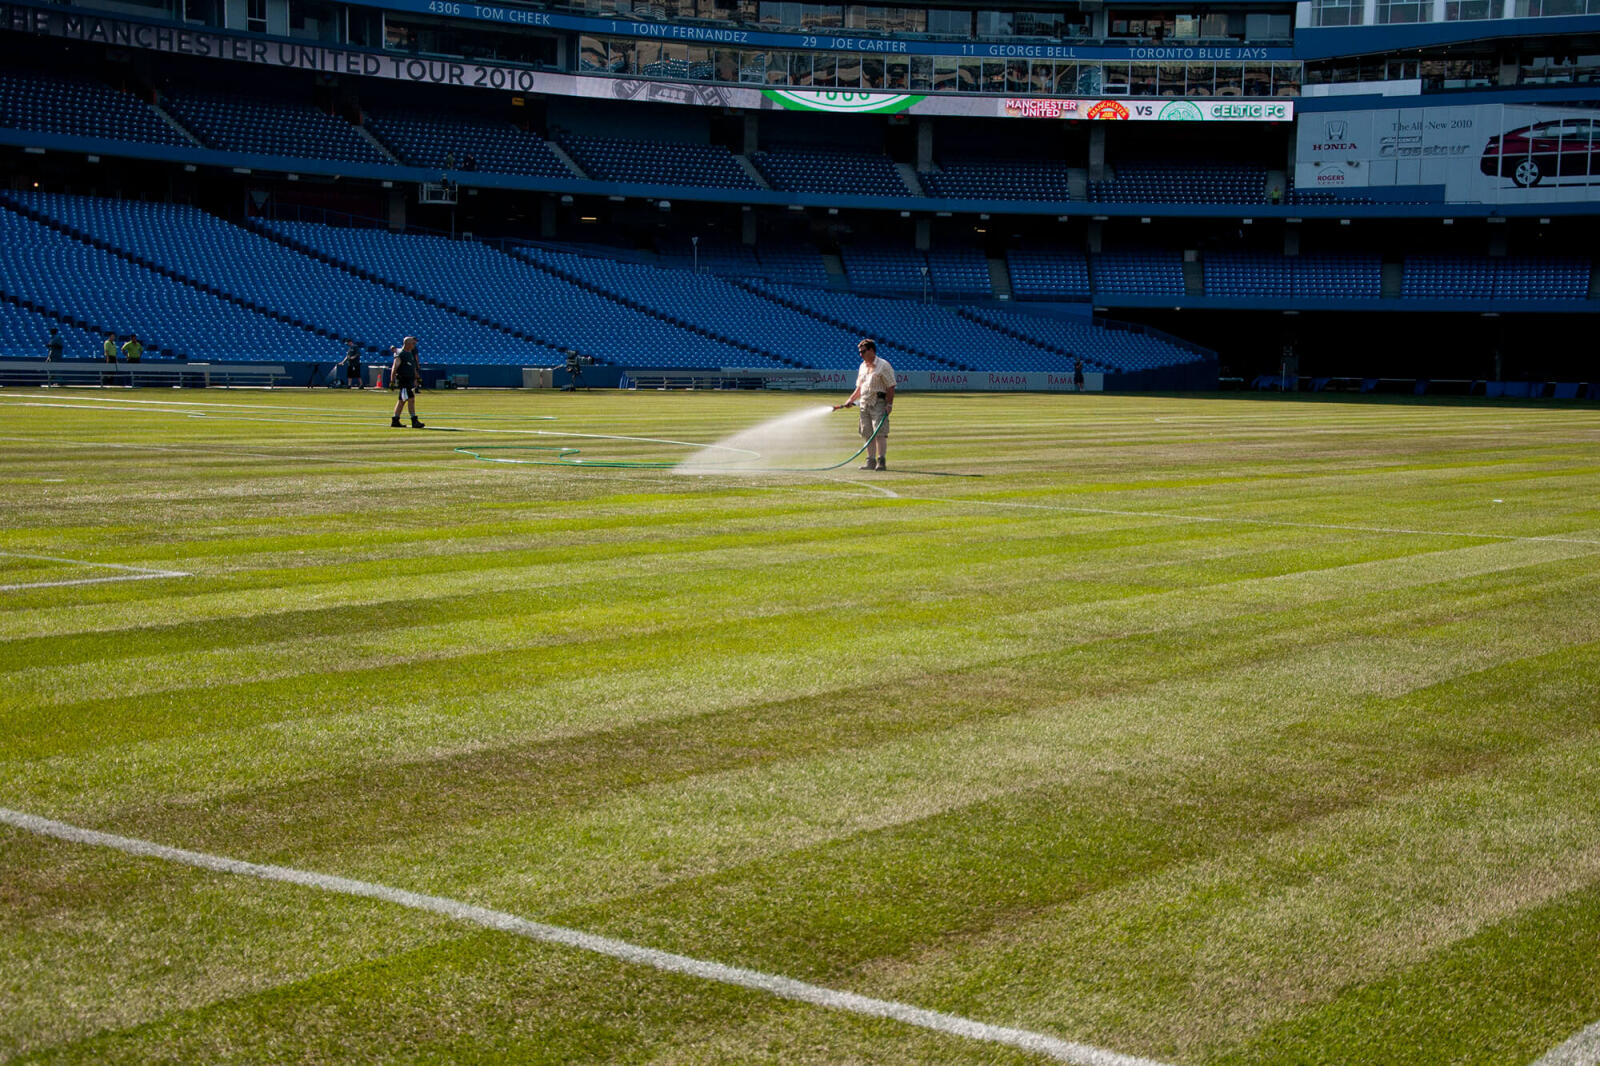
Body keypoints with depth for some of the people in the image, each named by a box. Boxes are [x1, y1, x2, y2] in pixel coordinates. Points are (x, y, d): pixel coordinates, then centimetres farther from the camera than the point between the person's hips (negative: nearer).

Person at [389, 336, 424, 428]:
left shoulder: (410, 353, 15)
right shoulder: (400, 354, -14)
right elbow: (394, 368, -20)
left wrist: (417, 377, 28)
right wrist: (392, 381, -25)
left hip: (410, 380, 10)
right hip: (403, 380, -10)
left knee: (402, 400, 13)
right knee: (411, 399, -13)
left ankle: (395, 420, 19)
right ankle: (414, 421, -13)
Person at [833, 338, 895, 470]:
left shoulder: (883, 365, -6)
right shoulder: (863, 367, 17)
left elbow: (891, 387, -9)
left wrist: (889, 404, -16)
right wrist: (850, 400, 12)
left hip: (879, 403, -8)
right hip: (864, 404, 8)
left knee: (880, 433, -12)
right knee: (868, 435, 6)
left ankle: (881, 462, -13)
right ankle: (871, 461, 10)